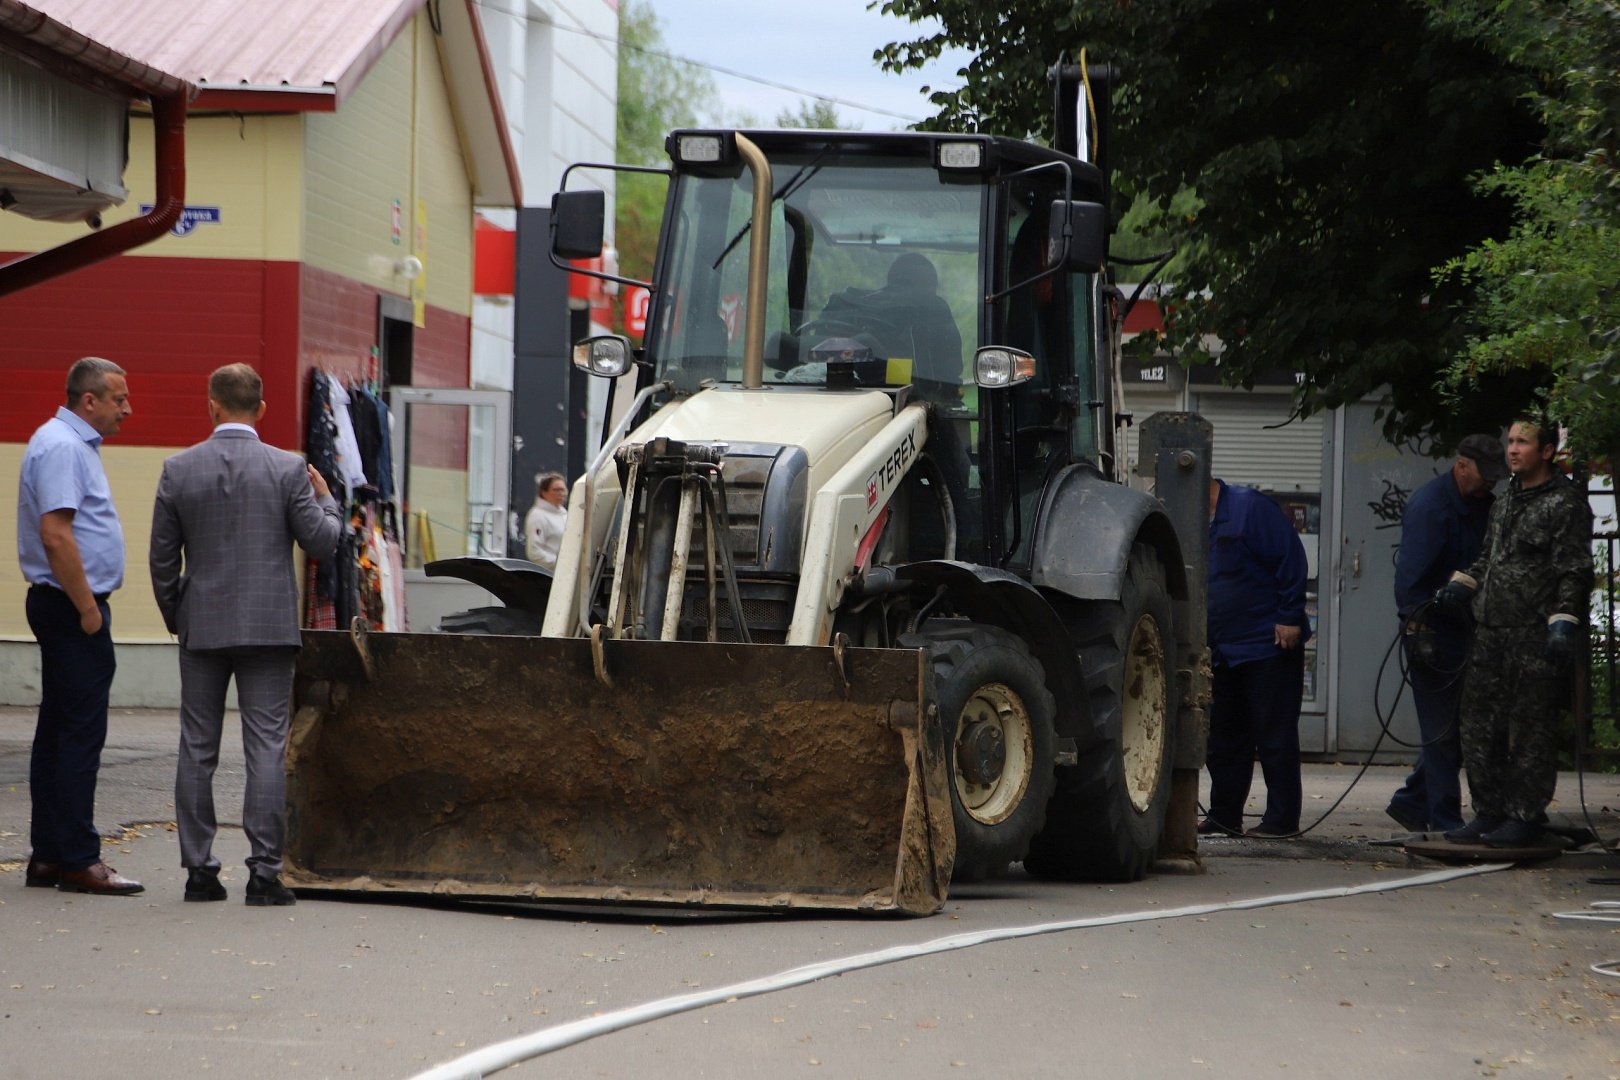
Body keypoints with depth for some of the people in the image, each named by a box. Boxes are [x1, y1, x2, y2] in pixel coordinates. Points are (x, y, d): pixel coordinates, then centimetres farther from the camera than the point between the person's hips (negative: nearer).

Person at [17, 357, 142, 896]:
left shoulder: (75, 443, 17)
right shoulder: (61, 447, -16)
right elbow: (55, 535, -24)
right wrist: (88, 609, -21)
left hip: (72, 608, 11)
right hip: (71, 607, -11)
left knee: (58, 731, 11)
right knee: (80, 732, -9)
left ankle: (48, 856, 14)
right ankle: (77, 858, -7)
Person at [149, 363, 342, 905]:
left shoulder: (178, 469, -1)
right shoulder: (288, 469, -7)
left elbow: (161, 558, 3)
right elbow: (322, 542, -4)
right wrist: (325, 498, 15)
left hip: (202, 628, 2)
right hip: (269, 627, -2)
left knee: (197, 750, 9)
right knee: (266, 748, 0)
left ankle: (199, 870, 9)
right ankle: (264, 871, -4)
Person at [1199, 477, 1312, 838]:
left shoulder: (1249, 508, -12)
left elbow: (1290, 558, -17)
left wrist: (1289, 617, -19)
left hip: (1271, 646, -8)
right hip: (1225, 655, 8)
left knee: (1275, 736, -5)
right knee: (1224, 739, 11)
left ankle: (1282, 819, -1)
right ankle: (1224, 816, 18)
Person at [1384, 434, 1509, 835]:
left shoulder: (1483, 505, 11)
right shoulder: (1430, 506, -15)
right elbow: (1410, 576, -20)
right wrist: (1417, 629, -23)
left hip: (1464, 632, 8)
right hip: (1433, 632, -8)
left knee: (1455, 727, 11)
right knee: (1442, 729, -4)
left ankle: (1410, 802, 22)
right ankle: (1445, 821, 0)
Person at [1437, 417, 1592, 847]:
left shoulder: (1565, 501, -5)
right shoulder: (1505, 502, 20)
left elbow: (1574, 570, -10)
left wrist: (1563, 620, -19)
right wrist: (1462, 585, 10)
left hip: (1535, 636, -8)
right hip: (1490, 634, 8)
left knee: (1529, 729, -4)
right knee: (1480, 724, 8)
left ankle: (1525, 816, 1)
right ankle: (1489, 813, 16)